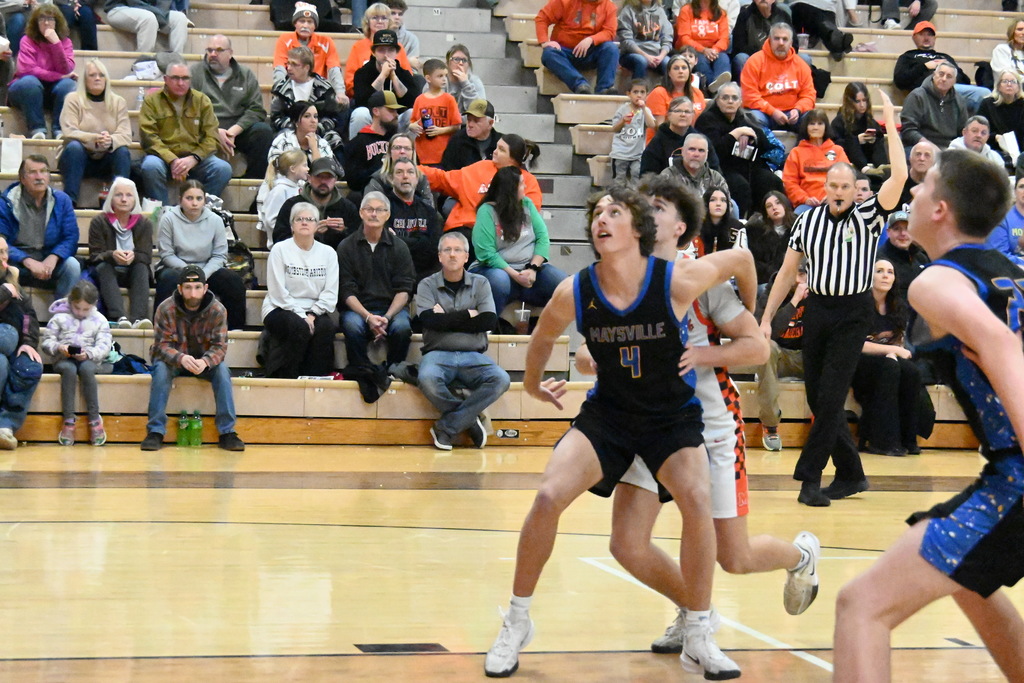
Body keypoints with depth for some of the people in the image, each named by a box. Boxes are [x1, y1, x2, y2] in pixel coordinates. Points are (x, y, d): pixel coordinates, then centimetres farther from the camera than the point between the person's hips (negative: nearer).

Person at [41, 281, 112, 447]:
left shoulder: (99, 320, 9)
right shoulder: (60, 317, 8)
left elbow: (104, 346, -1)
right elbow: (46, 341, 3)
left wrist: (88, 353, -20)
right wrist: (58, 347, -18)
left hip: (89, 359, 0)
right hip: (64, 359, 0)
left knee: (86, 369, -36)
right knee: (69, 369, -36)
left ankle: (95, 419, -32)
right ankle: (68, 421, -36)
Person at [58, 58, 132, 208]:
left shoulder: (118, 102, 6)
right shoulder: (73, 99, -1)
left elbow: (125, 135, -7)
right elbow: (69, 133, -14)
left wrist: (111, 141, -32)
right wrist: (94, 139, -33)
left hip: (107, 160, 2)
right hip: (79, 158, -2)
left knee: (123, 151, -27)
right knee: (74, 146, -33)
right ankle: (69, 201, -36)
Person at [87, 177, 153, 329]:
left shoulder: (144, 223, 1)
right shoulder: (99, 222, -3)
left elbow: (146, 256, -8)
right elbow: (95, 256, -11)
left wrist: (133, 256, -33)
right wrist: (112, 255, -34)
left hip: (133, 273, 1)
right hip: (108, 272, -1)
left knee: (141, 268, -30)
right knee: (103, 267, -33)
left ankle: (138, 318, -52)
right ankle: (118, 317, -56)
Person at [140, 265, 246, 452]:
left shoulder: (217, 310, -16)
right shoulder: (165, 309, -18)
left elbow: (220, 346, -18)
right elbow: (162, 345, -19)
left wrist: (205, 362, -42)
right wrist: (181, 358, -42)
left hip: (205, 361, 1)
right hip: (174, 360, -1)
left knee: (222, 370, -28)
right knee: (161, 369, -32)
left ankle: (227, 432, -23)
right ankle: (155, 432, -27)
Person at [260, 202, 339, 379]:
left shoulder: (328, 253, 9)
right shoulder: (280, 250, -1)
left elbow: (330, 293, 1)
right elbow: (278, 292, -8)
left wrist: (312, 314, -13)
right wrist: (300, 316, -16)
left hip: (314, 311, 3)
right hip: (281, 310, -3)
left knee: (326, 327, -29)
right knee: (299, 327, -33)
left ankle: (316, 379, -20)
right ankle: (286, 377, -21)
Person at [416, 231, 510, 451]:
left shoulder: (480, 283, 13)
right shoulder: (427, 285, 10)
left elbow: (489, 321, -3)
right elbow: (429, 320, -9)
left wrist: (447, 319, -4)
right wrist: (468, 315, -3)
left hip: (473, 356, 2)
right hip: (438, 354, -2)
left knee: (500, 380, -29)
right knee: (427, 379, -37)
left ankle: (447, 427, -20)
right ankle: (469, 420, -13)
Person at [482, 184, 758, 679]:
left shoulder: (678, 282, -23)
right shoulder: (573, 294, -16)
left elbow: (740, 258, -4)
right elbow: (543, 337, 8)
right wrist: (532, 383, 22)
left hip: (674, 414, -1)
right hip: (608, 412, 1)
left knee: (698, 503, -23)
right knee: (548, 496, -16)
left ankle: (698, 641, -4)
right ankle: (517, 624, 4)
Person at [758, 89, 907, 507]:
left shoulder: (867, 217, -2)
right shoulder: (807, 221, 7)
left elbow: (899, 176, -16)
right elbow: (787, 272, 11)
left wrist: (890, 124, -16)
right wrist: (765, 319, 7)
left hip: (852, 315, -4)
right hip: (817, 310, 4)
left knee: (830, 397, -9)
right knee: (817, 398, 5)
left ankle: (809, 477, -5)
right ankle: (851, 473, 17)